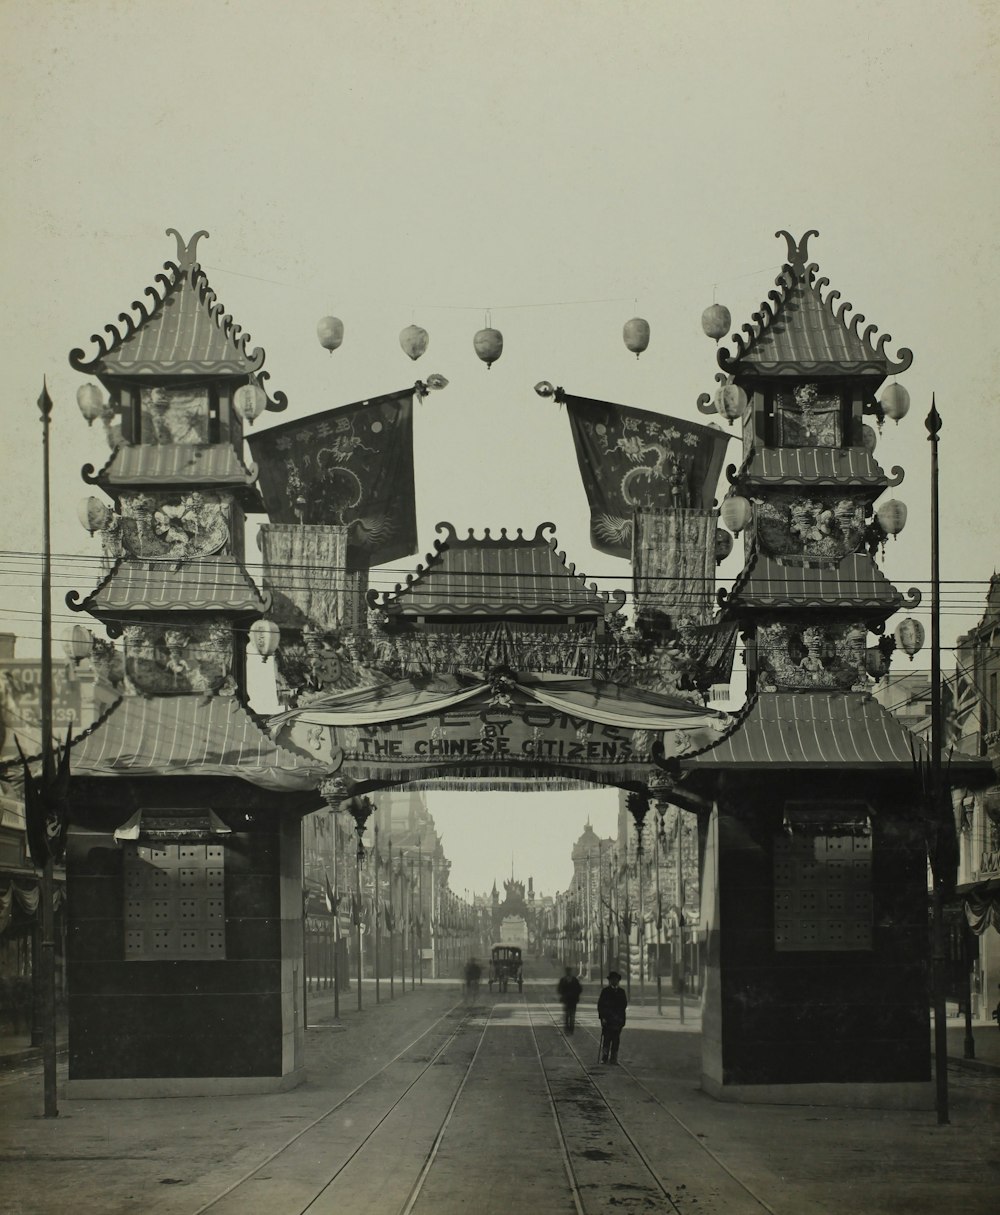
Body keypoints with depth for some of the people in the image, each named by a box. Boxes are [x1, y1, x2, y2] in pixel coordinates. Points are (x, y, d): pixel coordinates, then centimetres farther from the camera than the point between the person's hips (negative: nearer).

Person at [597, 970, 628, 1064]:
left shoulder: (621, 991, 14)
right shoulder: (605, 991, 4)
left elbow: (624, 1004, 13)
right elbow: (600, 1005, 0)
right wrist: (603, 1017, -9)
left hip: (618, 1020, 3)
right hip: (607, 1019, -3)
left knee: (616, 1041, 1)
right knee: (606, 1039, -8)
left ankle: (613, 1059, 4)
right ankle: (604, 1058, -7)